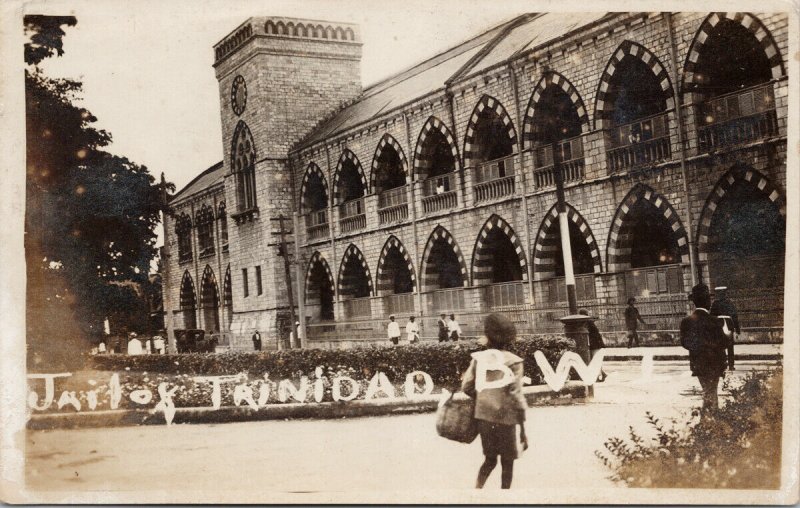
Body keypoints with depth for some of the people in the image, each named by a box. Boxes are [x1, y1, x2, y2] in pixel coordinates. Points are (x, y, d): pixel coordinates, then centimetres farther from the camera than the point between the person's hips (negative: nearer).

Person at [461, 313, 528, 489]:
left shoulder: (479, 358, -1)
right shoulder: (513, 362, -11)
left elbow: (466, 387, 1)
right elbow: (516, 396, -13)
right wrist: (522, 430, -8)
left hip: (483, 415, 4)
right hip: (505, 417, -4)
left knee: (489, 459, 20)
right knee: (507, 463, 12)